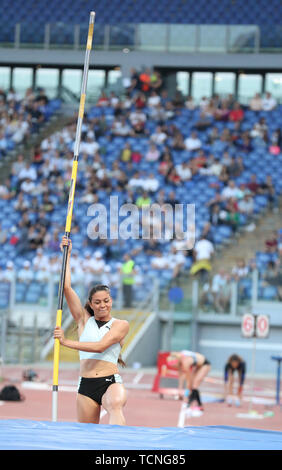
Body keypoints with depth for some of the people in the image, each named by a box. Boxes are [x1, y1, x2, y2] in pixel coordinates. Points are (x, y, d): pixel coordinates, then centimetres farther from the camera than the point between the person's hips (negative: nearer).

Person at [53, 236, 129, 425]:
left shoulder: (121, 324, 4)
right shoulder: (84, 320, 13)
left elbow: (100, 346, -11)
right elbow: (67, 288, 8)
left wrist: (66, 342, -12)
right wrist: (67, 255, 9)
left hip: (111, 381, -4)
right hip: (86, 386, 4)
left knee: (116, 406, -35)